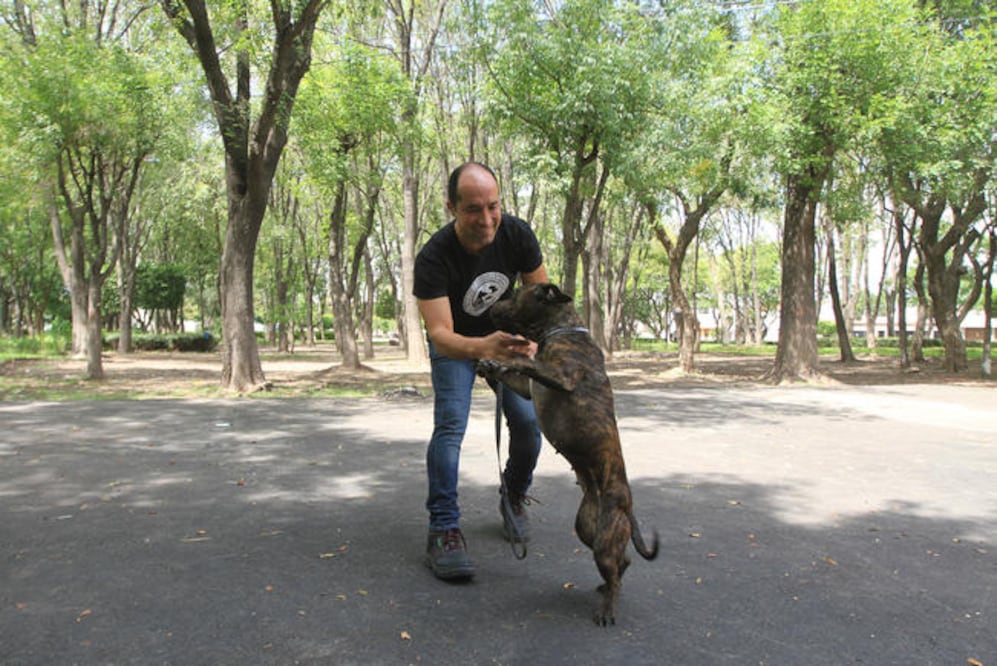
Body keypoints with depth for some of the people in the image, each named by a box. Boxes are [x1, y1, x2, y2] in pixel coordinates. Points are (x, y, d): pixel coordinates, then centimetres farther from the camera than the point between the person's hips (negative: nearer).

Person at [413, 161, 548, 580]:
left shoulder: (517, 234, -24)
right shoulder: (433, 258, -34)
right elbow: (440, 336, -42)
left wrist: (532, 340, -28)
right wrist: (483, 348, -62)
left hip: (507, 334, 3)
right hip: (456, 341, -2)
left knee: (528, 420, -8)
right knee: (450, 424, -20)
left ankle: (514, 498, 19)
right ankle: (444, 529, -12)